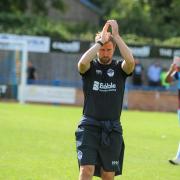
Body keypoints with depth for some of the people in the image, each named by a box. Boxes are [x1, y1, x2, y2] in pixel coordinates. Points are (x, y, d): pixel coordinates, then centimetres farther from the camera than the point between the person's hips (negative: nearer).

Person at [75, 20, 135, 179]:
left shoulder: (119, 68, 5)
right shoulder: (90, 67, 3)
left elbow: (131, 62, -18)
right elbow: (82, 63, -21)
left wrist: (116, 36, -16)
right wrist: (100, 41, -17)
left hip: (112, 130, 2)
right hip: (89, 126, -2)